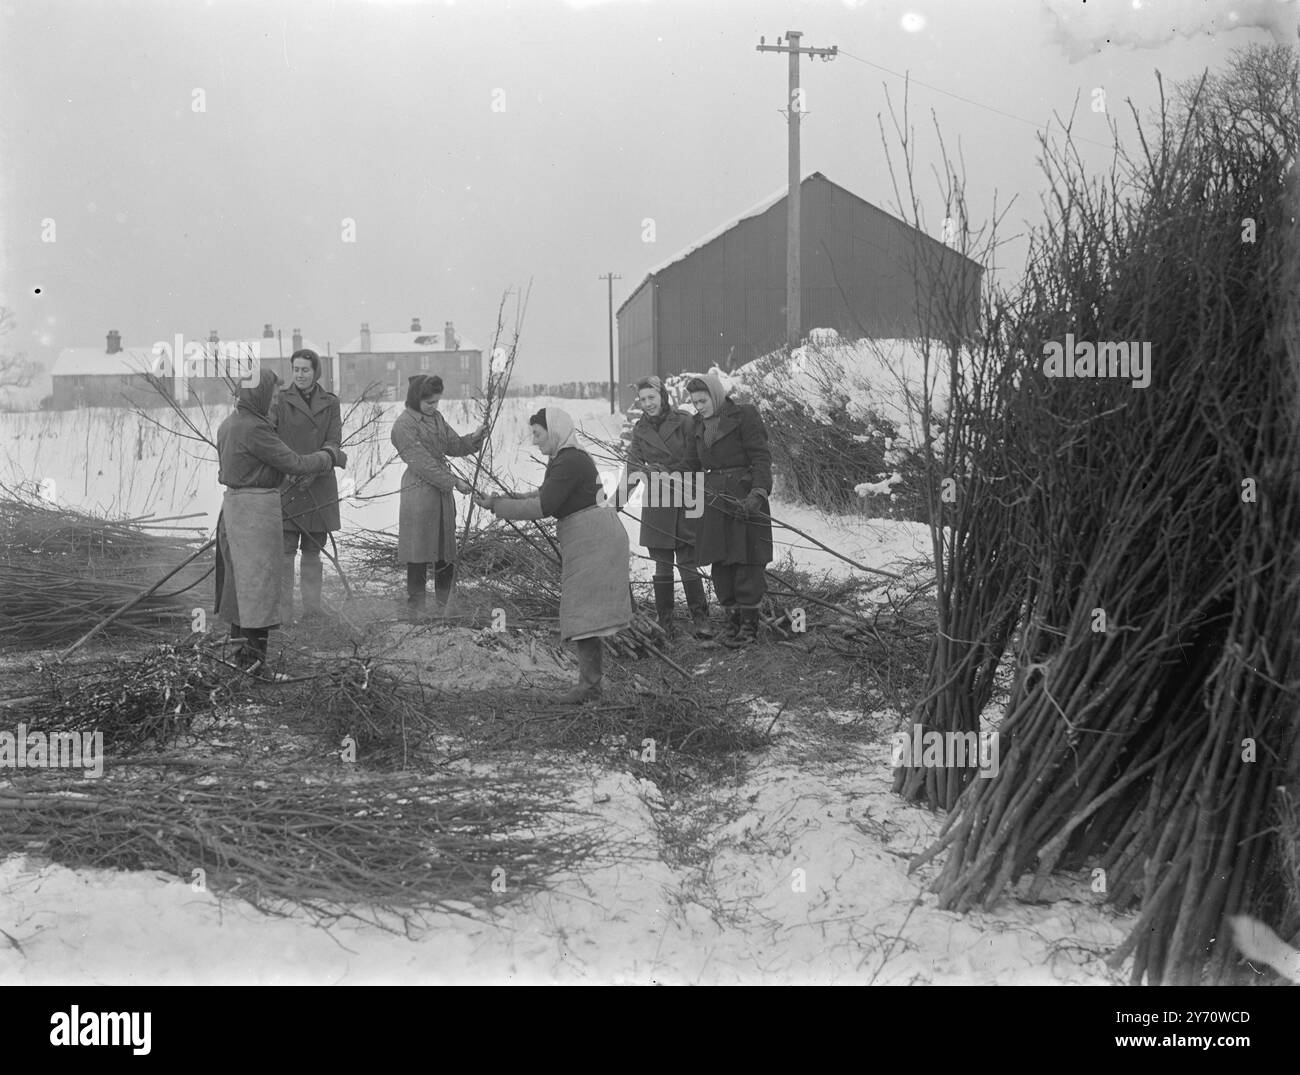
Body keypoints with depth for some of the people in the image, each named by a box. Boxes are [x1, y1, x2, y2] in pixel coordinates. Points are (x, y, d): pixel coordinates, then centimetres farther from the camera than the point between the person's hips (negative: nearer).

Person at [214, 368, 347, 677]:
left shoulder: (228, 425, 11)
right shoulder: (253, 428, -19)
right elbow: (294, 464, -18)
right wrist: (332, 457, -4)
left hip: (233, 501, 10)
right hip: (256, 506, -10)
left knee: (242, 577, 15)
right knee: (260, 580, -5)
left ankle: (244, 646, 22)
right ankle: (255, 656, -4)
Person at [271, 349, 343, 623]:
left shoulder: (330, 403, 9)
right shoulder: (281, 401, 1)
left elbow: (333, 443, -1)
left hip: (318, 485, 3)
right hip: (286, 484, -3)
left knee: (313, 549, 9)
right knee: (286, 549, -5)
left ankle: (312, 606, 14)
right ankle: (283, 611, -2)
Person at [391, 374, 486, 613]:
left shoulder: (436, 418, 12)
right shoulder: (404, 424, -13)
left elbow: (453, 446, 17)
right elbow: (422, 462, -17)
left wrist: (473, 439, -4)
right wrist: (454, 481, -18)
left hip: (443, 491, 8)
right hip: (419, 493, -8)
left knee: (446, 549, 11)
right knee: (419, 552, -1)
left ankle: (444, 603, 22)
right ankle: (417, 608, 7)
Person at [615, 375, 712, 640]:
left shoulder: (685, 422, -3)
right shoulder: (640, 430, 9)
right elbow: (633, 469, 12)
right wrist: (615, 502, 6)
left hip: (685, 503, -3)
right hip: (656, 503, 3)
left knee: (688, 564, -4)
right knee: (662, 566, 5)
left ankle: (701, 621, 2)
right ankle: (665, 624, 10)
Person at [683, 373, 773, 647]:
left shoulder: (744, 416, -6)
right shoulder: (700, 424, 15)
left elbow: (761, 457, -11)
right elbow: (693, 463, 22)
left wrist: (758, 491, -21)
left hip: (744, 497, -7)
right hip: (714, 498, 7)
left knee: (747, 560, -4)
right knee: (720, 562, 5)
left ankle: (749, 623, 3)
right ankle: (734, 617, 15)